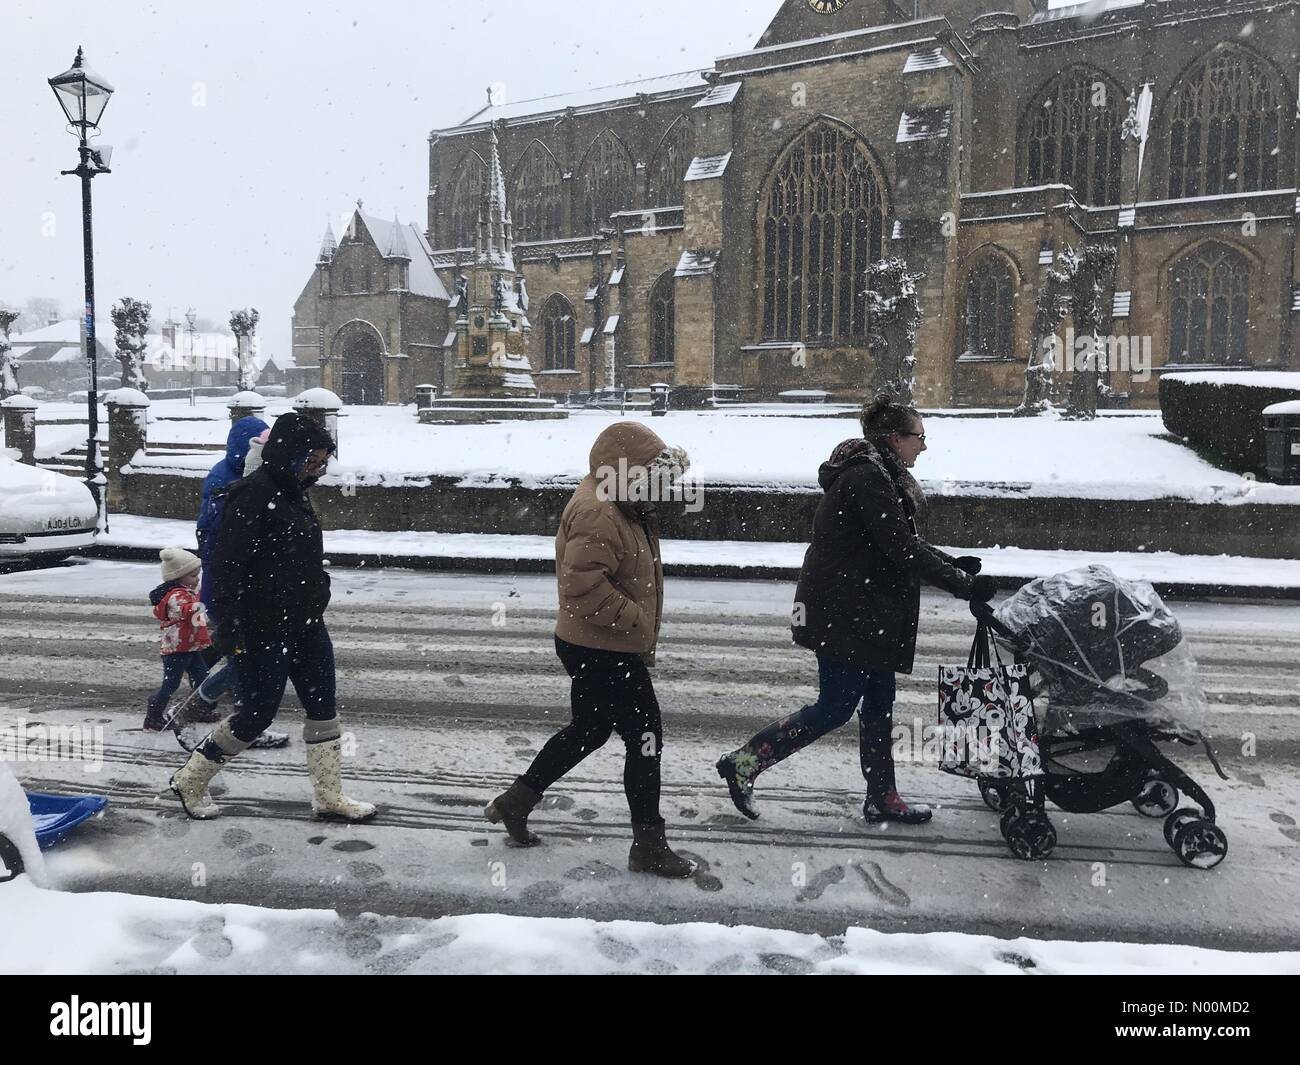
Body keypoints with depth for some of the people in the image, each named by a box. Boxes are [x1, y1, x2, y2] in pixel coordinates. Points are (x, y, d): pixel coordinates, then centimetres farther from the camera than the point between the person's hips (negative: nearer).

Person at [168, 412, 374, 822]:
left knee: (323, 707, 10)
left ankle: (329, 797, 21)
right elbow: (226, 565, -20)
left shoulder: (295, 493, 11)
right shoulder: (253, 495, -18)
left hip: (306, 624, 9)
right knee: (256, 714, 2)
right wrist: (229, 628, -21)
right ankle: (190, 781, 25)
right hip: (263, 630, -9)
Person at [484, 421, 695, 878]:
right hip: (604, 653, -11)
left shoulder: (615, 505, 12)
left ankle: (515, 801, 34)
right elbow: (583, 586, -32)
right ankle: (648, 847, 12)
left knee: (589, 729, 23)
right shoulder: (597, 514, -23)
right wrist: (634, 618, -23)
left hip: (592, 650, 11)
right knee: (644, 739, -1)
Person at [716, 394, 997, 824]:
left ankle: (882, 797, 24)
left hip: (865, 611, 10)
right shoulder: (868, 477, -18)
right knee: (835, 707, -4)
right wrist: (963, 584, -16)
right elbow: (902, 549, -22)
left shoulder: (878, 473, 15)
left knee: (879, 701, 14)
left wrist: (954, 563, 9)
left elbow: (905, 542, 21)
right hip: (843, 610, -10)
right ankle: (744, 763, 5)